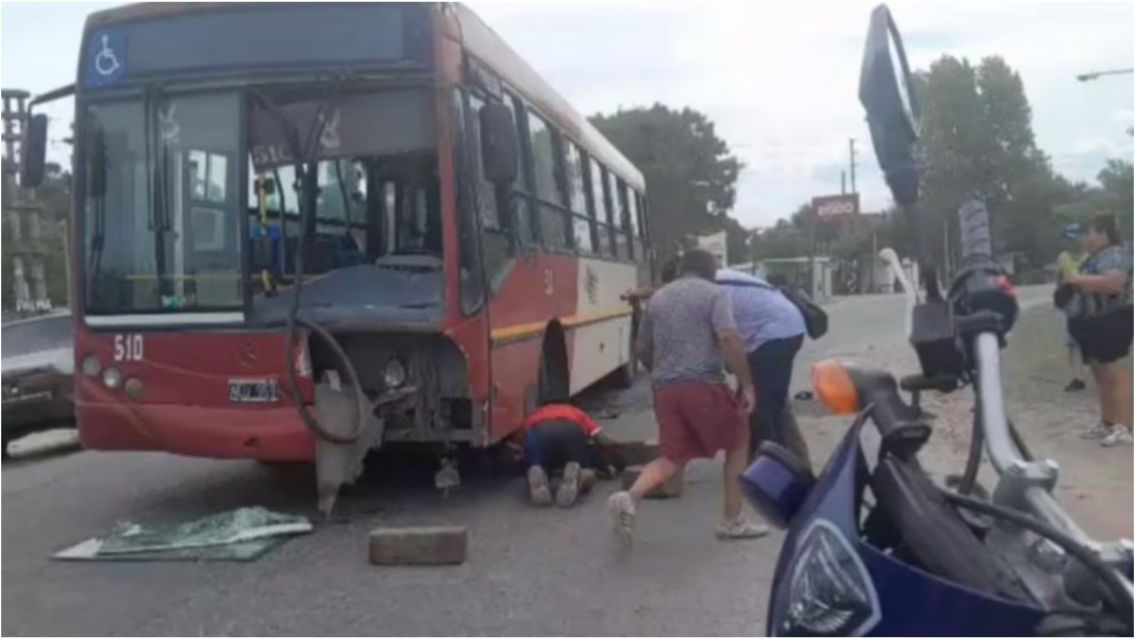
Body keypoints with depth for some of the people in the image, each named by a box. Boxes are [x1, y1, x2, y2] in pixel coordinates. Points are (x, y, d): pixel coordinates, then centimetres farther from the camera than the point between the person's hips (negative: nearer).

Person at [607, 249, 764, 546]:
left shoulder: (657, 297, 19)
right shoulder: (714, 293, 2)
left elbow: (641, 349, 22)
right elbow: (728, 338, -14)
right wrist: (746, 383, -10)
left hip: (664, 388, 5)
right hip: (703, 384, -5)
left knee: (672, 457, 12)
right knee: (738, 442, 17)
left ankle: (631, 496, -16)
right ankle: (732, 520, 17)